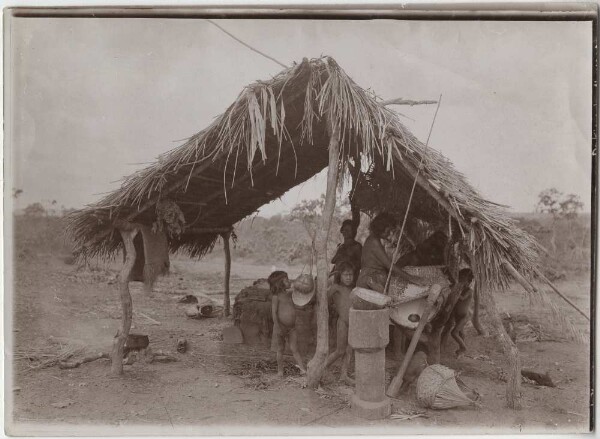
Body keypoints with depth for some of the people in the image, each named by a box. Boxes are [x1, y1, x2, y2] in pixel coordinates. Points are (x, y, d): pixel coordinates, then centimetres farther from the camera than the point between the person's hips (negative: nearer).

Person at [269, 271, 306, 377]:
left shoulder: (289, 294, 8)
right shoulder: (276, 297, -10)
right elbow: (274, 312, -15)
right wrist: (277, 326, -21)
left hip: (291, 327, 5)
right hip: (281, 327, -5)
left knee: (294, 349, 3)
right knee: (281, 349, 9)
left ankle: (302, 369, -3)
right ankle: (280, 370, 20)